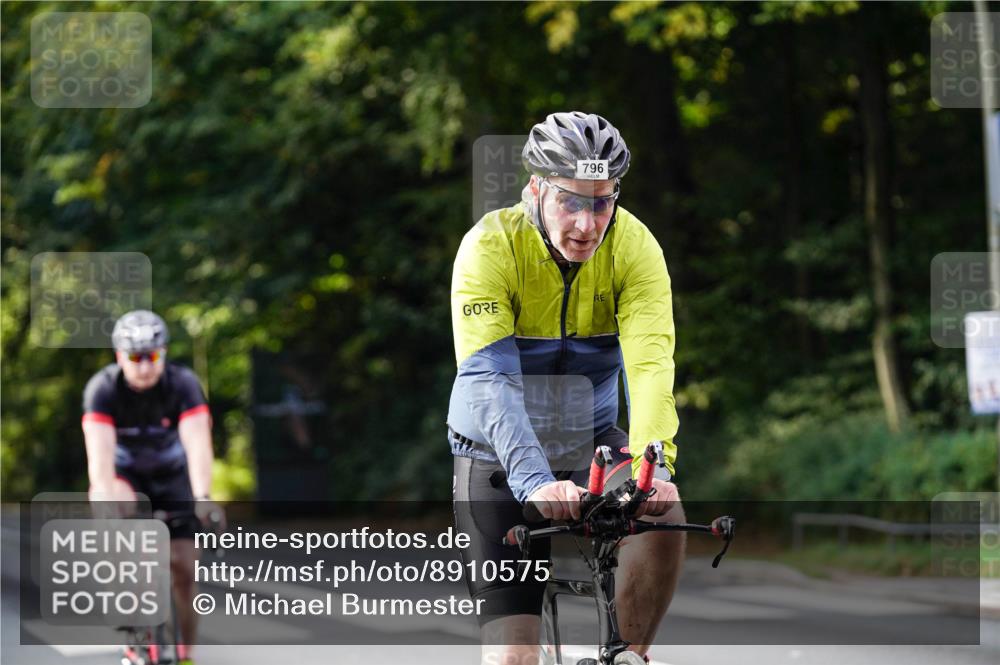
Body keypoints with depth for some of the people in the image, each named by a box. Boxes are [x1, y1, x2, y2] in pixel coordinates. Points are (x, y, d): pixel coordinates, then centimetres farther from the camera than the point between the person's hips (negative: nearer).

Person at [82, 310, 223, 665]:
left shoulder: (183, 383, -26)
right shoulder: (102, 388, -27)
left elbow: (197, 443, -38)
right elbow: (100, 449, -38)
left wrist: (203, 498, -53)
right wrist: (104, 497, -55)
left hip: (172, 475, 0)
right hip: (125, 473, 0)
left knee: (183, 569, -7)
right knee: (119, 507, -35)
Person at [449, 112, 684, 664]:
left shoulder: (634, 246, -16)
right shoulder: (491, 246, -23)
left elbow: (651, 362, -29)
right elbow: (487, 379, -33)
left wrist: (652, 462, -47)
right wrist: (532, 481, -48)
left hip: (590, 445, 2)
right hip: (499, 458, -2)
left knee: (663, 517, -29)